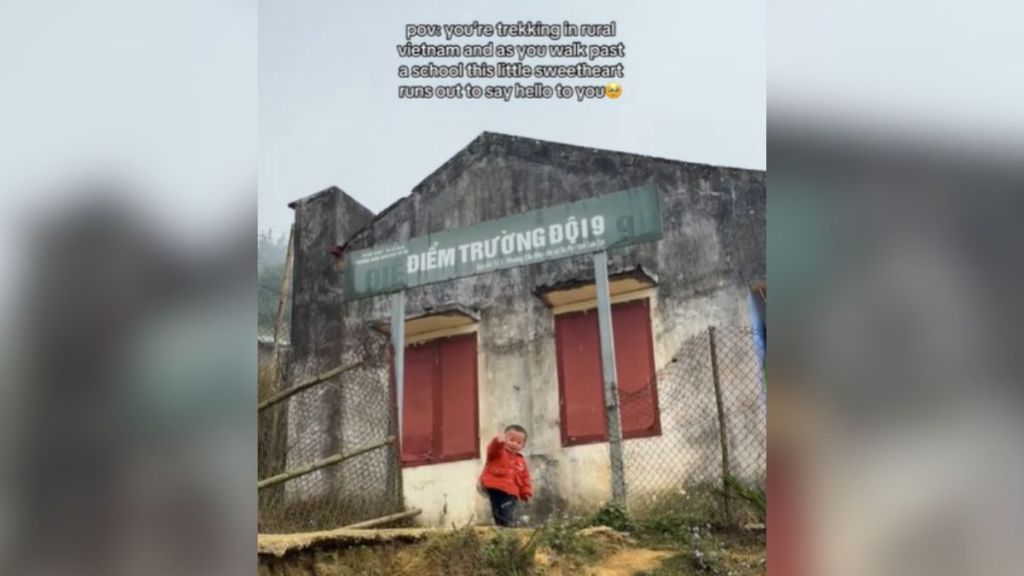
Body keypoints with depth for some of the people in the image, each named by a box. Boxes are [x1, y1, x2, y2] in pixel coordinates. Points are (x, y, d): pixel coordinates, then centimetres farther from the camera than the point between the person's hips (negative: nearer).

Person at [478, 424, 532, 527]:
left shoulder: (520, 461, 21)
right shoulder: (498, 452, 5)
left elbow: (524, 478, 24)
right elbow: (493, 450, -22)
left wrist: (526, 492, 12)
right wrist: (498, 442, -45)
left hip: (510, 493, 4)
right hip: (493, 489, -4)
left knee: (508, 520, -3)